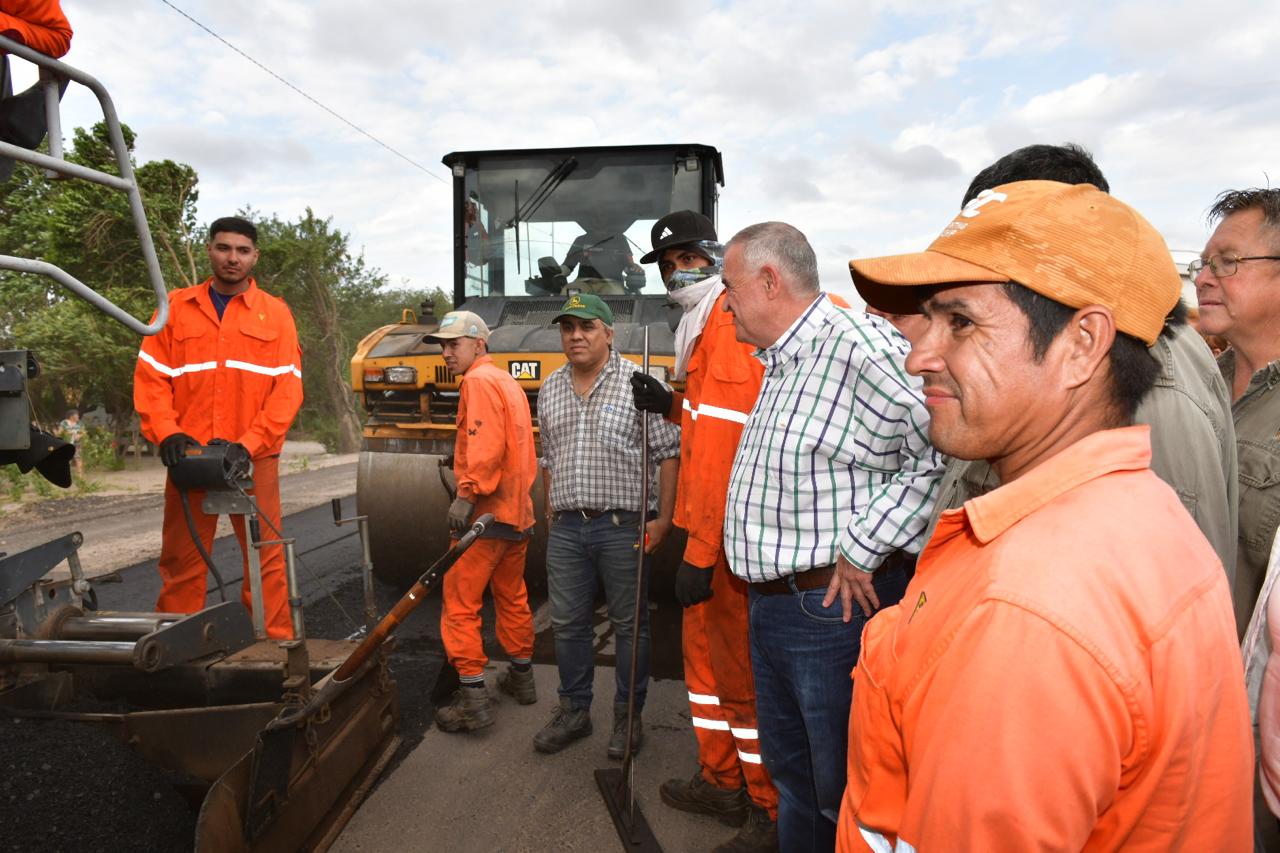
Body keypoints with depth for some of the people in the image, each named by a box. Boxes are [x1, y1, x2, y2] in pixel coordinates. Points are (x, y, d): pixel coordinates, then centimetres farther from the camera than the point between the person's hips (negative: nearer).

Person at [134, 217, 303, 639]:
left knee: (266, 557, 0)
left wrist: (248, 444, -11)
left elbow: (287, 389, -1)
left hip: (254, 459, -1)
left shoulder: (275, 312, 6)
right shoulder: (176, 307, 10)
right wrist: (166, 433, -11)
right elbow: (150, 377, 5)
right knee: (180, 559, 9)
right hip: (188, 456, 2)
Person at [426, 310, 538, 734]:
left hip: (486, 511, -10)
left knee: (460, 603, -4)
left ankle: (473, 698, -3)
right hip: (517, 509, 10)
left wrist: (467, 493, -23)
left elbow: (486, 445, -23)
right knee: (512, 597, 19)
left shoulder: (479, 381, -10)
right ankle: (522, 677, 31)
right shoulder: (509, 382, 18)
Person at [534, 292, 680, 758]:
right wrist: (552, 511, 16)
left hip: (623, 525, -5)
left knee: (630, 624, 6)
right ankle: (574, 710, 28)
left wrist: (663, 518, -10)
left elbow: (669, 453, -6)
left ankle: (628, 716, 22)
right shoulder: (550, 390, 13)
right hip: (566, 528, 5)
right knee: (567, 623, 12)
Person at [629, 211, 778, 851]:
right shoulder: (705, 327, 17)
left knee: (740, 670, 1)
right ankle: (720, 781, 36)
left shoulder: (728, 324, -16)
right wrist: (672, 406, 10)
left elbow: (724, 444, -23)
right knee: (702, 654, 20)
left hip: (731, 536, -10)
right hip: (713, 531, 10)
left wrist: (700, 552, -23)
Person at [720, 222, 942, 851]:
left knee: (840, 793, 9)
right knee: (789, 775, 24)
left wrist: (863, 545, -21)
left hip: (836, 606, -9)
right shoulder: (779, 363, 13)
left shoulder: (857, 344, -20)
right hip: (769, 605, 9)